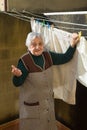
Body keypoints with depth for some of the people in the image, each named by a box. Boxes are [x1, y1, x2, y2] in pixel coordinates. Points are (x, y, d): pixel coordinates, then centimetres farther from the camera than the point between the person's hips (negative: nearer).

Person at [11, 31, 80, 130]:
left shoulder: (48, 56, -6)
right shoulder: (24, 61, -22)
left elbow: (65, 58, 3)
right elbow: (17, 83, -20)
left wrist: (73, 44, -9)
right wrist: (17, 75, -43)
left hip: (48, 100, 6)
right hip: (32, 103, -5)